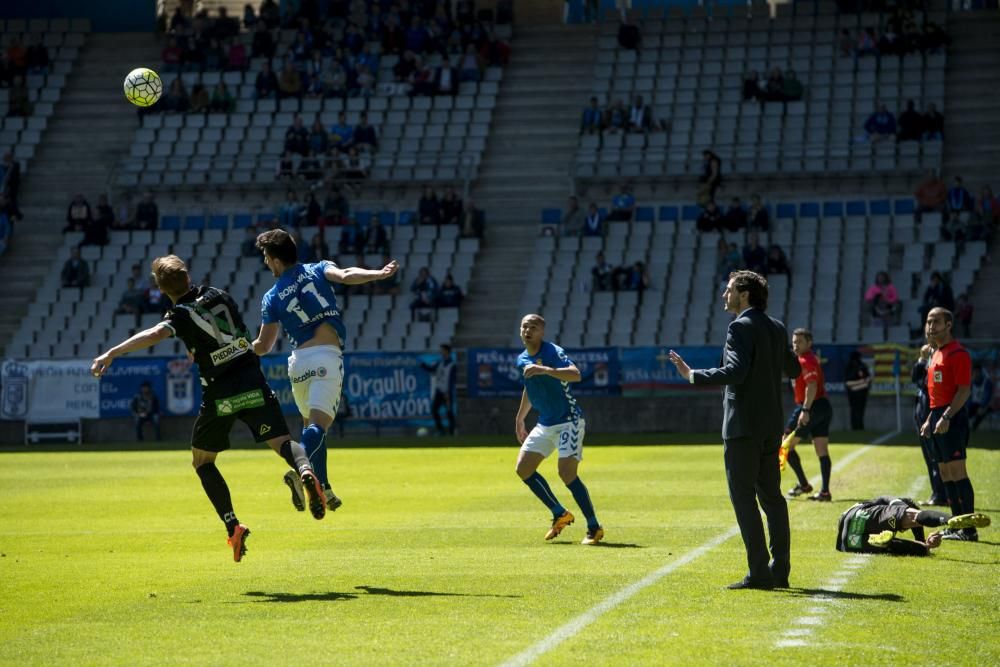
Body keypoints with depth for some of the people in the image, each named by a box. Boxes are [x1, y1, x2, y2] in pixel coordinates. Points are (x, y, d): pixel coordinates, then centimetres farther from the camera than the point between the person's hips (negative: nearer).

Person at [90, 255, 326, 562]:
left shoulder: (182, 314, -8)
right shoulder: (217, 295, 9)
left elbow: (156, 333, -28)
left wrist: (112, 353, -35)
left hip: (220, 396, -3)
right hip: (253, 384, 3)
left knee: (202, 461, 14)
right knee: (282, 442, -2)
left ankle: (233, 526, 1)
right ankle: (305, 471, -38)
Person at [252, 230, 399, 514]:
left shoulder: (272, 298, 10)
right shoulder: (319, 270, 9)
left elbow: (263, 346, 11)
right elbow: (344, 276, -13)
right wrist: (378, 274, -17)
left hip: (299, 361, 2)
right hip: (326, 357, -2)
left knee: (310, 425, 20)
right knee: (318, 424, -14)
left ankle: (323, 488, 15)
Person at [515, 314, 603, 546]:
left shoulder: (553, 352, -17)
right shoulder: (522, 360, 8)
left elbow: (575, 374, -36)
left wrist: (544, 370, -46)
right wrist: (520, 419, 31)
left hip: (568, 421, -8)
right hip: (545, 425, 8)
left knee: (567, 472, -19)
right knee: (523, 468, 2)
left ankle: (594, 528, -8)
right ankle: (560, 514, 16)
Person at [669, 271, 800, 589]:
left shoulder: (741, 327, -13)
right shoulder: (777, 328, 12)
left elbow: (735, 372, -25)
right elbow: (793, 370, 22)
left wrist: (692, 375, -19)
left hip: (743, 425, -8)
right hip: (771, 425, 8)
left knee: (743, 496, -5)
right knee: (771, 495, 12)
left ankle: (759, 572, -9)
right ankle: (780, 569, 13)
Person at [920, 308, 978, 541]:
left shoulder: (958, 353, -10)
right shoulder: (937, 353, 19)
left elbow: (964, 390, -17)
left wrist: (946, 417, -23)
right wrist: (930, 419, 21)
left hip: (953, 419, -10)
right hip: (939, 417, 10)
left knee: (957, 472, -12)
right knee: (945, 474, 9)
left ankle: (969, 529, -12)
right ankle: (957, 525, 13)